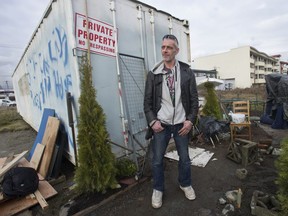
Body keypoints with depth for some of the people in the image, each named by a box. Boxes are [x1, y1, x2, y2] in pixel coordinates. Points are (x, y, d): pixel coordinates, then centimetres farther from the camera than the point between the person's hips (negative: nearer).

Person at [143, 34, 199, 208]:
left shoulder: (187, 72, 0)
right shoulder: (153, 74, 0)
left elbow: (194, 99, 2)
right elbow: (147, 101, 1)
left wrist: (190, 120, -6)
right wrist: (152, 121, -9)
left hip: (181, 124, 1)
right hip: (160, 124, 0)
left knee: (185, 158, 16)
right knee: (157, 160, 9)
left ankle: (185, 184, 42)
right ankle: (158, 189, 33)